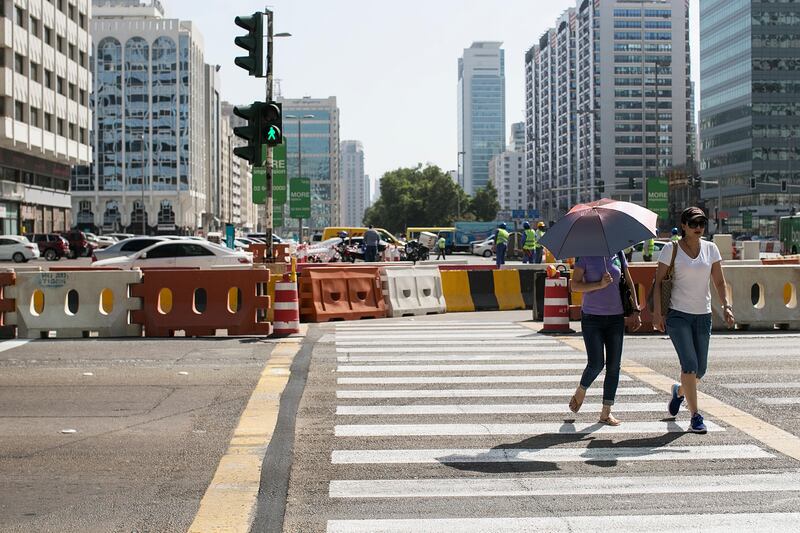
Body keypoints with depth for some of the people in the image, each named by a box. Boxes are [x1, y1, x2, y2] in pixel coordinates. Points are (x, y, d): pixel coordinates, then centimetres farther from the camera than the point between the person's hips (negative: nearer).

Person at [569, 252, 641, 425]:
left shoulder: (618, 254, 7)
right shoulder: (586, 255, -4)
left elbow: (629, 283, 13)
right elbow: (575, 285, -8)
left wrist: (636, 310, 6)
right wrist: (599, 285, -20)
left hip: (616, 318, 4)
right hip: (592, 318, -4)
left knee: (614, 366, 2)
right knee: (596, 364, -10)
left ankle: (606, 412, 10)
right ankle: (580, 392, 22)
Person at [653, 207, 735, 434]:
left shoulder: (710, 249, 6)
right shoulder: (671, 249, -3)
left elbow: (719, 281, 9)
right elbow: (658, 281, -2)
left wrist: (726, 306, -6)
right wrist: (657, 312, -9)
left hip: (703, 315, 4)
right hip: (678, 315, -4)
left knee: (700, 370, 7)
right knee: (690, 365, -14)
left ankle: (679, 391, 39)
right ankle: (695, 416, -6)